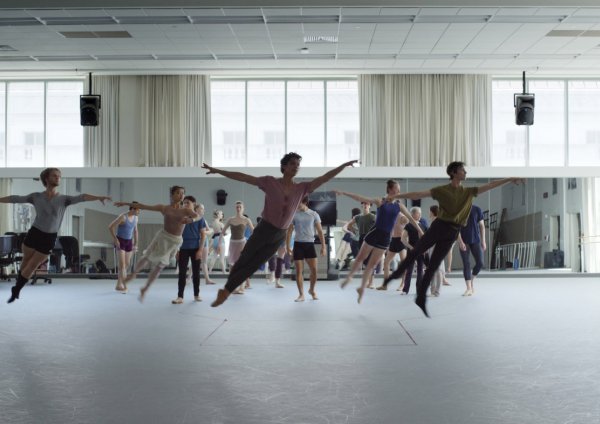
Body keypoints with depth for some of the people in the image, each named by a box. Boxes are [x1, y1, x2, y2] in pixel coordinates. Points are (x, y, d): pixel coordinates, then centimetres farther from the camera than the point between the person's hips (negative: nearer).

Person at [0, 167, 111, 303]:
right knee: (26, 261, 12)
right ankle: (16, 289, 33)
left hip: (49, 238, 0)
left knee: (32, 266, 5)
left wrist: (99, 197, -33)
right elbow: (15, 198, 5)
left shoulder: (64, 199, -3)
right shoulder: (36, 197, -1)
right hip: (34, 233, 0)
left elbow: (82, 197, -17)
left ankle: (16, 290, 22)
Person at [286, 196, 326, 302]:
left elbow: (320, 231, 3)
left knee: (314, 269, -7)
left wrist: (323, 246, -4)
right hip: (298, 244, 0)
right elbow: (289, 231, 5)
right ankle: (301, 294, 7)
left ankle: (312, 290, 16)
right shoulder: (294, 215, 3)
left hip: (310, 244, 0)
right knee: (299, 271, -1)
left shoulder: (314, 214, 2)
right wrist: (287, 246, -3)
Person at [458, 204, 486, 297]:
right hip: (464, 241, -1)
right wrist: (460, 241, -16)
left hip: (476, 240, 1)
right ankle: (469, 288, -1)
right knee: (466, 264, -3)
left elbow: (482, 226, 4)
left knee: (480, 263, -4)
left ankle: (471, 280, 22)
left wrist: (483, 241, 0)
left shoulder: (477, 210, 1)